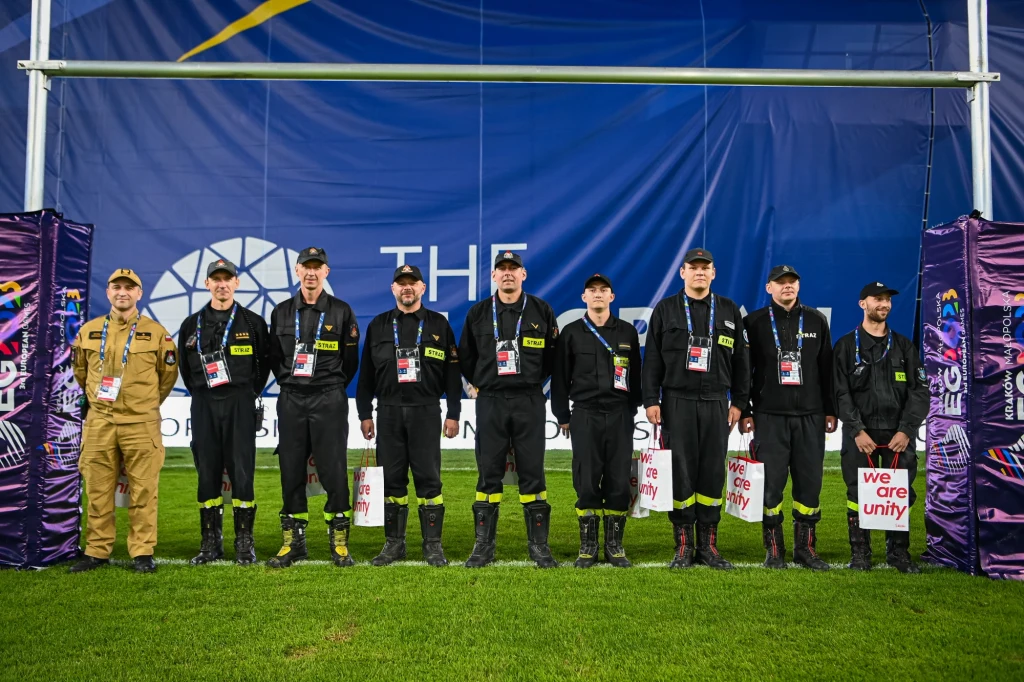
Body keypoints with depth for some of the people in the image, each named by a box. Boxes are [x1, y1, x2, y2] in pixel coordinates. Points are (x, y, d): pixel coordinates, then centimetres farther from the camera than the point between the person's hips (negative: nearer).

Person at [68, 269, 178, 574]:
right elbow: (80, 371, 21)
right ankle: (97, 551, 17)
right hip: (99, 423, 3)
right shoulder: (88, 332, 8)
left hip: (141, 425, -2)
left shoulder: (156, 333, 1)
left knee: (143, 491, 0)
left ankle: (142, 552, 8)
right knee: (98, 491, 7)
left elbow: (169, 374, 10)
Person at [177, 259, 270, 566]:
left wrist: (252, 392, 6)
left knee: (242, 473, -3)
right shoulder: (192, 325, 10)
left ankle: (245, 543, 6)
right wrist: (199, 393, 11)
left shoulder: (252, 322, 3)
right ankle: (211, 543, 14)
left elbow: (265, 360, 9)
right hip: (203, 405, 3)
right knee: (207, 474, 5)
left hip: (239, 404, -2)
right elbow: (184, 365, 18)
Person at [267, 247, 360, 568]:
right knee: (291, 471, 4)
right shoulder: (282, 312, 10)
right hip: (290, 400, 3)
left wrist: (333, 387, 5)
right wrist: (289, 384, 9)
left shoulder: (341, 311, 3)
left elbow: (351, 359, 6)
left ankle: (339, 543, 6)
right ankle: (293, 542, 14)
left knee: (334, 470, -3)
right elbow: (275, 356, 16)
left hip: (329, 401, -2)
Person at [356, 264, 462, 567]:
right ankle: (394, 543, 14)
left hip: (426, 411, -2)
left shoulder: (439, 324, 6)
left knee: (429, 478, -2)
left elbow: (452, 372, 4)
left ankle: (433, 544, 6)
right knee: (391, 479, 5)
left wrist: (453, 414, -1)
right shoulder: (378, 325, 10)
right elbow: (366, 373, 11)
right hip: (388, 413, 2)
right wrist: (365, 414, 6)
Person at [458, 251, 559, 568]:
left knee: (532, 472, 2)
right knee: (488, 473, 3)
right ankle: (483, 546, 11)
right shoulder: (478, 313, 6)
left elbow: (553, 353, 10)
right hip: (490, 402, 1)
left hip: (529, 402, -1)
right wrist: (480, 384, 11)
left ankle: (539, 544, 11)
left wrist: (534, 381, 8)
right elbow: (465, 357, 15)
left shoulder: (541, 311, 4)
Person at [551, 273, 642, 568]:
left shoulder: (627, 332, 9)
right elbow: (560, 377, 5)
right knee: (586, 482, -1)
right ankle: (588, 546, 10)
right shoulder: (571, 332, 5)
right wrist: (563, 416, 3)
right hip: (585, 415, -1)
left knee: (619, 481, 1)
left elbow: (635, 375, 11)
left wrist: (633, 410, 8)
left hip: (620, 416, 1)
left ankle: (614, 546, 12)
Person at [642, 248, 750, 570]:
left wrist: (738, 401, 6)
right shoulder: (666, 309, 6)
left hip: (716, 403, 2)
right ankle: (683, 546, 7)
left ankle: (708, 545, 12)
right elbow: (652, 359, 3)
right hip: (677, 402, -1)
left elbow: (740, 360, 11)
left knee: (713, 473, 2)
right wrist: (651, 400, -4)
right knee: (680, 472, -2)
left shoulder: (729, 311, 11)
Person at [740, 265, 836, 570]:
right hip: (769, 416, -2)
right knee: (771, 482, -2)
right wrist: (744, 412, -2)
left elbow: (827, 369, 11)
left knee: (810, 481, 3)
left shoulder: (816, 321, 11)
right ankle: (774, 549, 10)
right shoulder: (754, 322, 4)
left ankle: (805, 547, 15)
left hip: (810, 416, 2)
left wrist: (830, 411, 7)